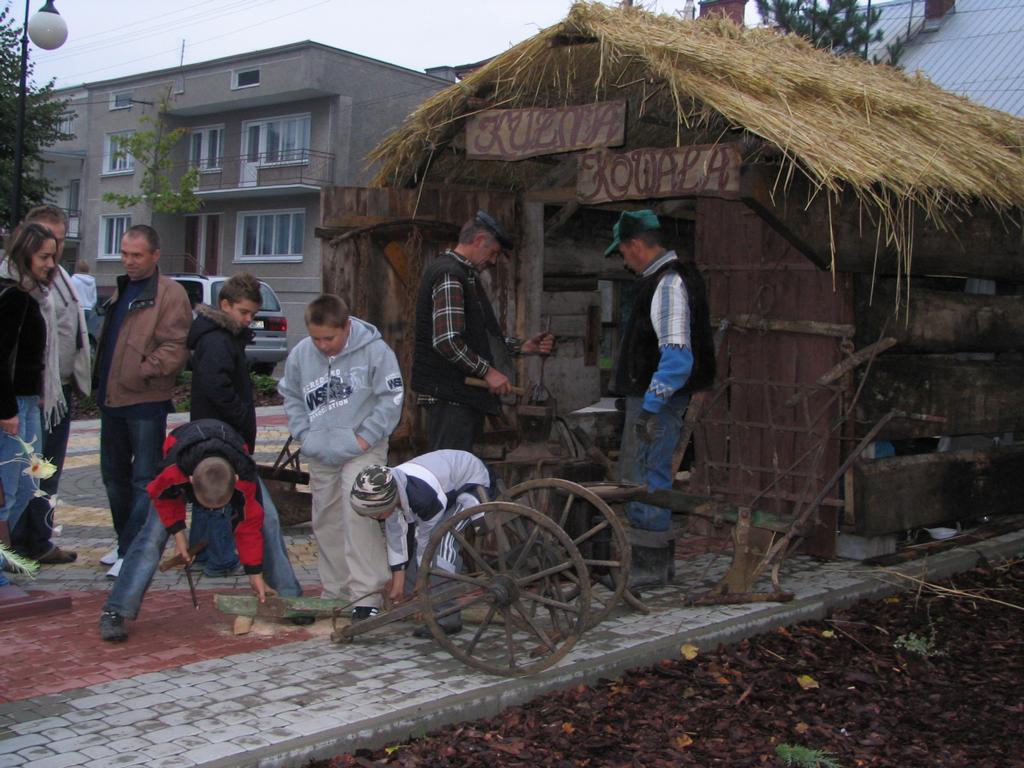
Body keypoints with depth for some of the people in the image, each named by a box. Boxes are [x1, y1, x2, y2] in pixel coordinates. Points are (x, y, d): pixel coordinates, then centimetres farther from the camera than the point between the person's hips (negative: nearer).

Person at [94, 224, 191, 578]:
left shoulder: (170, 294, -10)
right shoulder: (122, 290, 17)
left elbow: (176, 348, -19)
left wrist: (142, 372, -21)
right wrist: (102, 381, 15)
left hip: (145, 403, -9)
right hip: (112, 399, 9)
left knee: (144, 479, -3)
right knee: (114, 475, 17)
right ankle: (126, 542, 30)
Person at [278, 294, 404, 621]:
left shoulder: (374, 349, -11)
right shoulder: (300, 354, 0)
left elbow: (391, 398, -8)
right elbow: (291, 396, 15)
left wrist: (365, 437, -12)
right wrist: (304, 434, 3)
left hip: (362, 451, -5)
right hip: (321, 455, 5)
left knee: (358, 515, -18)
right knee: (326, 523, 12)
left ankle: (367, 595, -12)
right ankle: (334, 592, 26)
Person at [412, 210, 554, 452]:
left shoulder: (465, 276, 21)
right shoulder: (449, 275, -13)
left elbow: (479, 336, 25)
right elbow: (446, 341, -23)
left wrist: (522, 347, 13)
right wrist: (488, 371, -17)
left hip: (465, 393, 11)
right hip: (449, 395, -11)